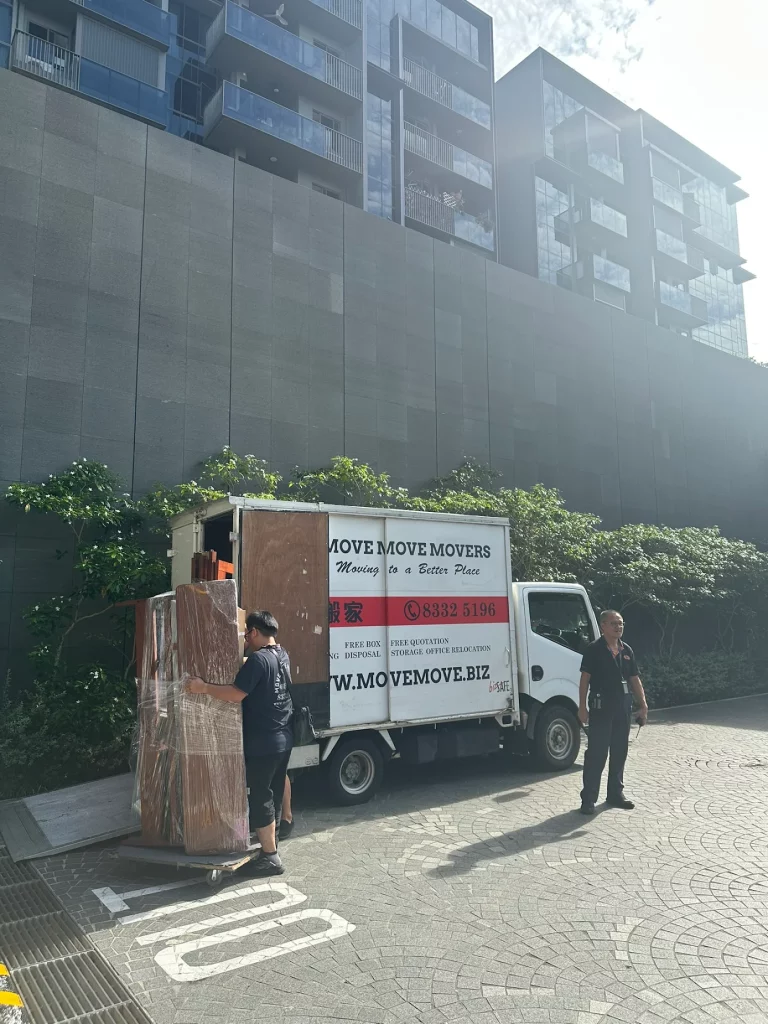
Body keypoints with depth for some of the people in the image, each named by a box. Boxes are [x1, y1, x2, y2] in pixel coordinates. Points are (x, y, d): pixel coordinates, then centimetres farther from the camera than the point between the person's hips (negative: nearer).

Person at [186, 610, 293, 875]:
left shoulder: (258, 659, -19)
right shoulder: (282, 656, 9)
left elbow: (236, 694, -26)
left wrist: (204, 687, -19)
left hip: (261, 744, -9)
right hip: (282, 740, 9)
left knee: (260, 798, 1)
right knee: (273, 795, 19)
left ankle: (270, 857, 8)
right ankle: (271, 844, 32)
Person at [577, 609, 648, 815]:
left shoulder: (627, 650, 9)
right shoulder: (594, 649, -8)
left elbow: (635, 679, 13)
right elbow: (585, 679, -9)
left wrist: (643, 706, 7)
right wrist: (582, 706, -13)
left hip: (623, 708, 6)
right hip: (601, 708, -6)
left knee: (619, 752, 14)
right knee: (596, 753, -3)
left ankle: (615, 794, 27)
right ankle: (588, 798, 3)